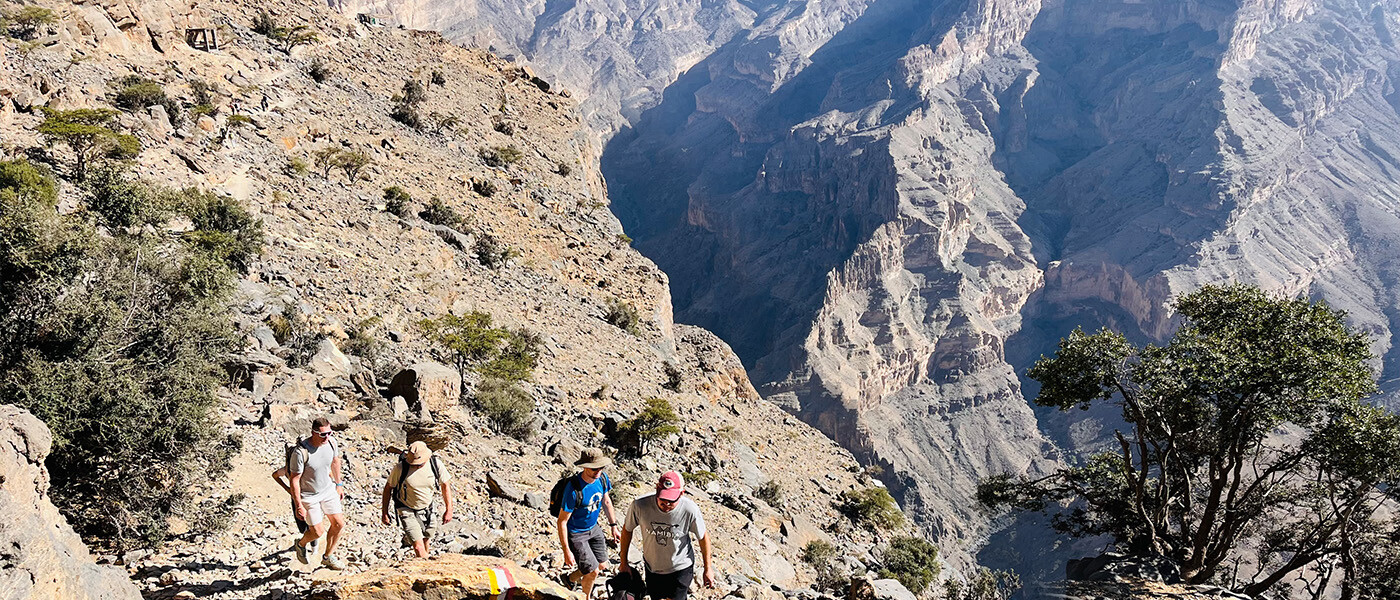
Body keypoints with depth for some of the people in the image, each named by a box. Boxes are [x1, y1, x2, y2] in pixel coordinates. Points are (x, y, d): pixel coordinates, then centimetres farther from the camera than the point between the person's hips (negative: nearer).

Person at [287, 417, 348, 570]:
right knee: (318, 531, -2)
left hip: (328, 490, 6)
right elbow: (294, 480, -22)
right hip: (309, 495, -6)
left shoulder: (330, 443, -11)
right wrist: (299, 506, -20)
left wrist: (339, 484, 18)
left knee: (339, 524, 5)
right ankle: (300, 545, 33)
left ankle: (328, 557, 28)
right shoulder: (301, 452, -29)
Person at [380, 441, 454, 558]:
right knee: (418, 546, -16)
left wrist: (449, 510, -4)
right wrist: (384, 512, -2)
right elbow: (388, 487, -8)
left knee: (425, 540, 20)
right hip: (407, 511, -4)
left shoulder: (435, 464, -16)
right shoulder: (400, 467, -24)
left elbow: (445, 486, -2)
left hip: (426, 509, 4)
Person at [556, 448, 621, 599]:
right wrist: (567, 551, -22)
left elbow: (606, 501, 9)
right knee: (593, 572, -3)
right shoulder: (573, 489, -33)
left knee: (602, 565, 17)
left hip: (594, 528, 7)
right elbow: (562, 522, -25)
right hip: (575, 534, -7)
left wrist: (613, 525, 12)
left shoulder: (602, 478, -13)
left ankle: (570, 578, 43)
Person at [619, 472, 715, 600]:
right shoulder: (639, 505, -27)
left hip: (680, 568, -2)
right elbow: (627, 530, -6)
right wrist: (624, 562, 4)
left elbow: (703, 537, -9)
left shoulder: (691, 510, -28)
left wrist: (708, 569, 1)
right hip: (652, 567, 2)